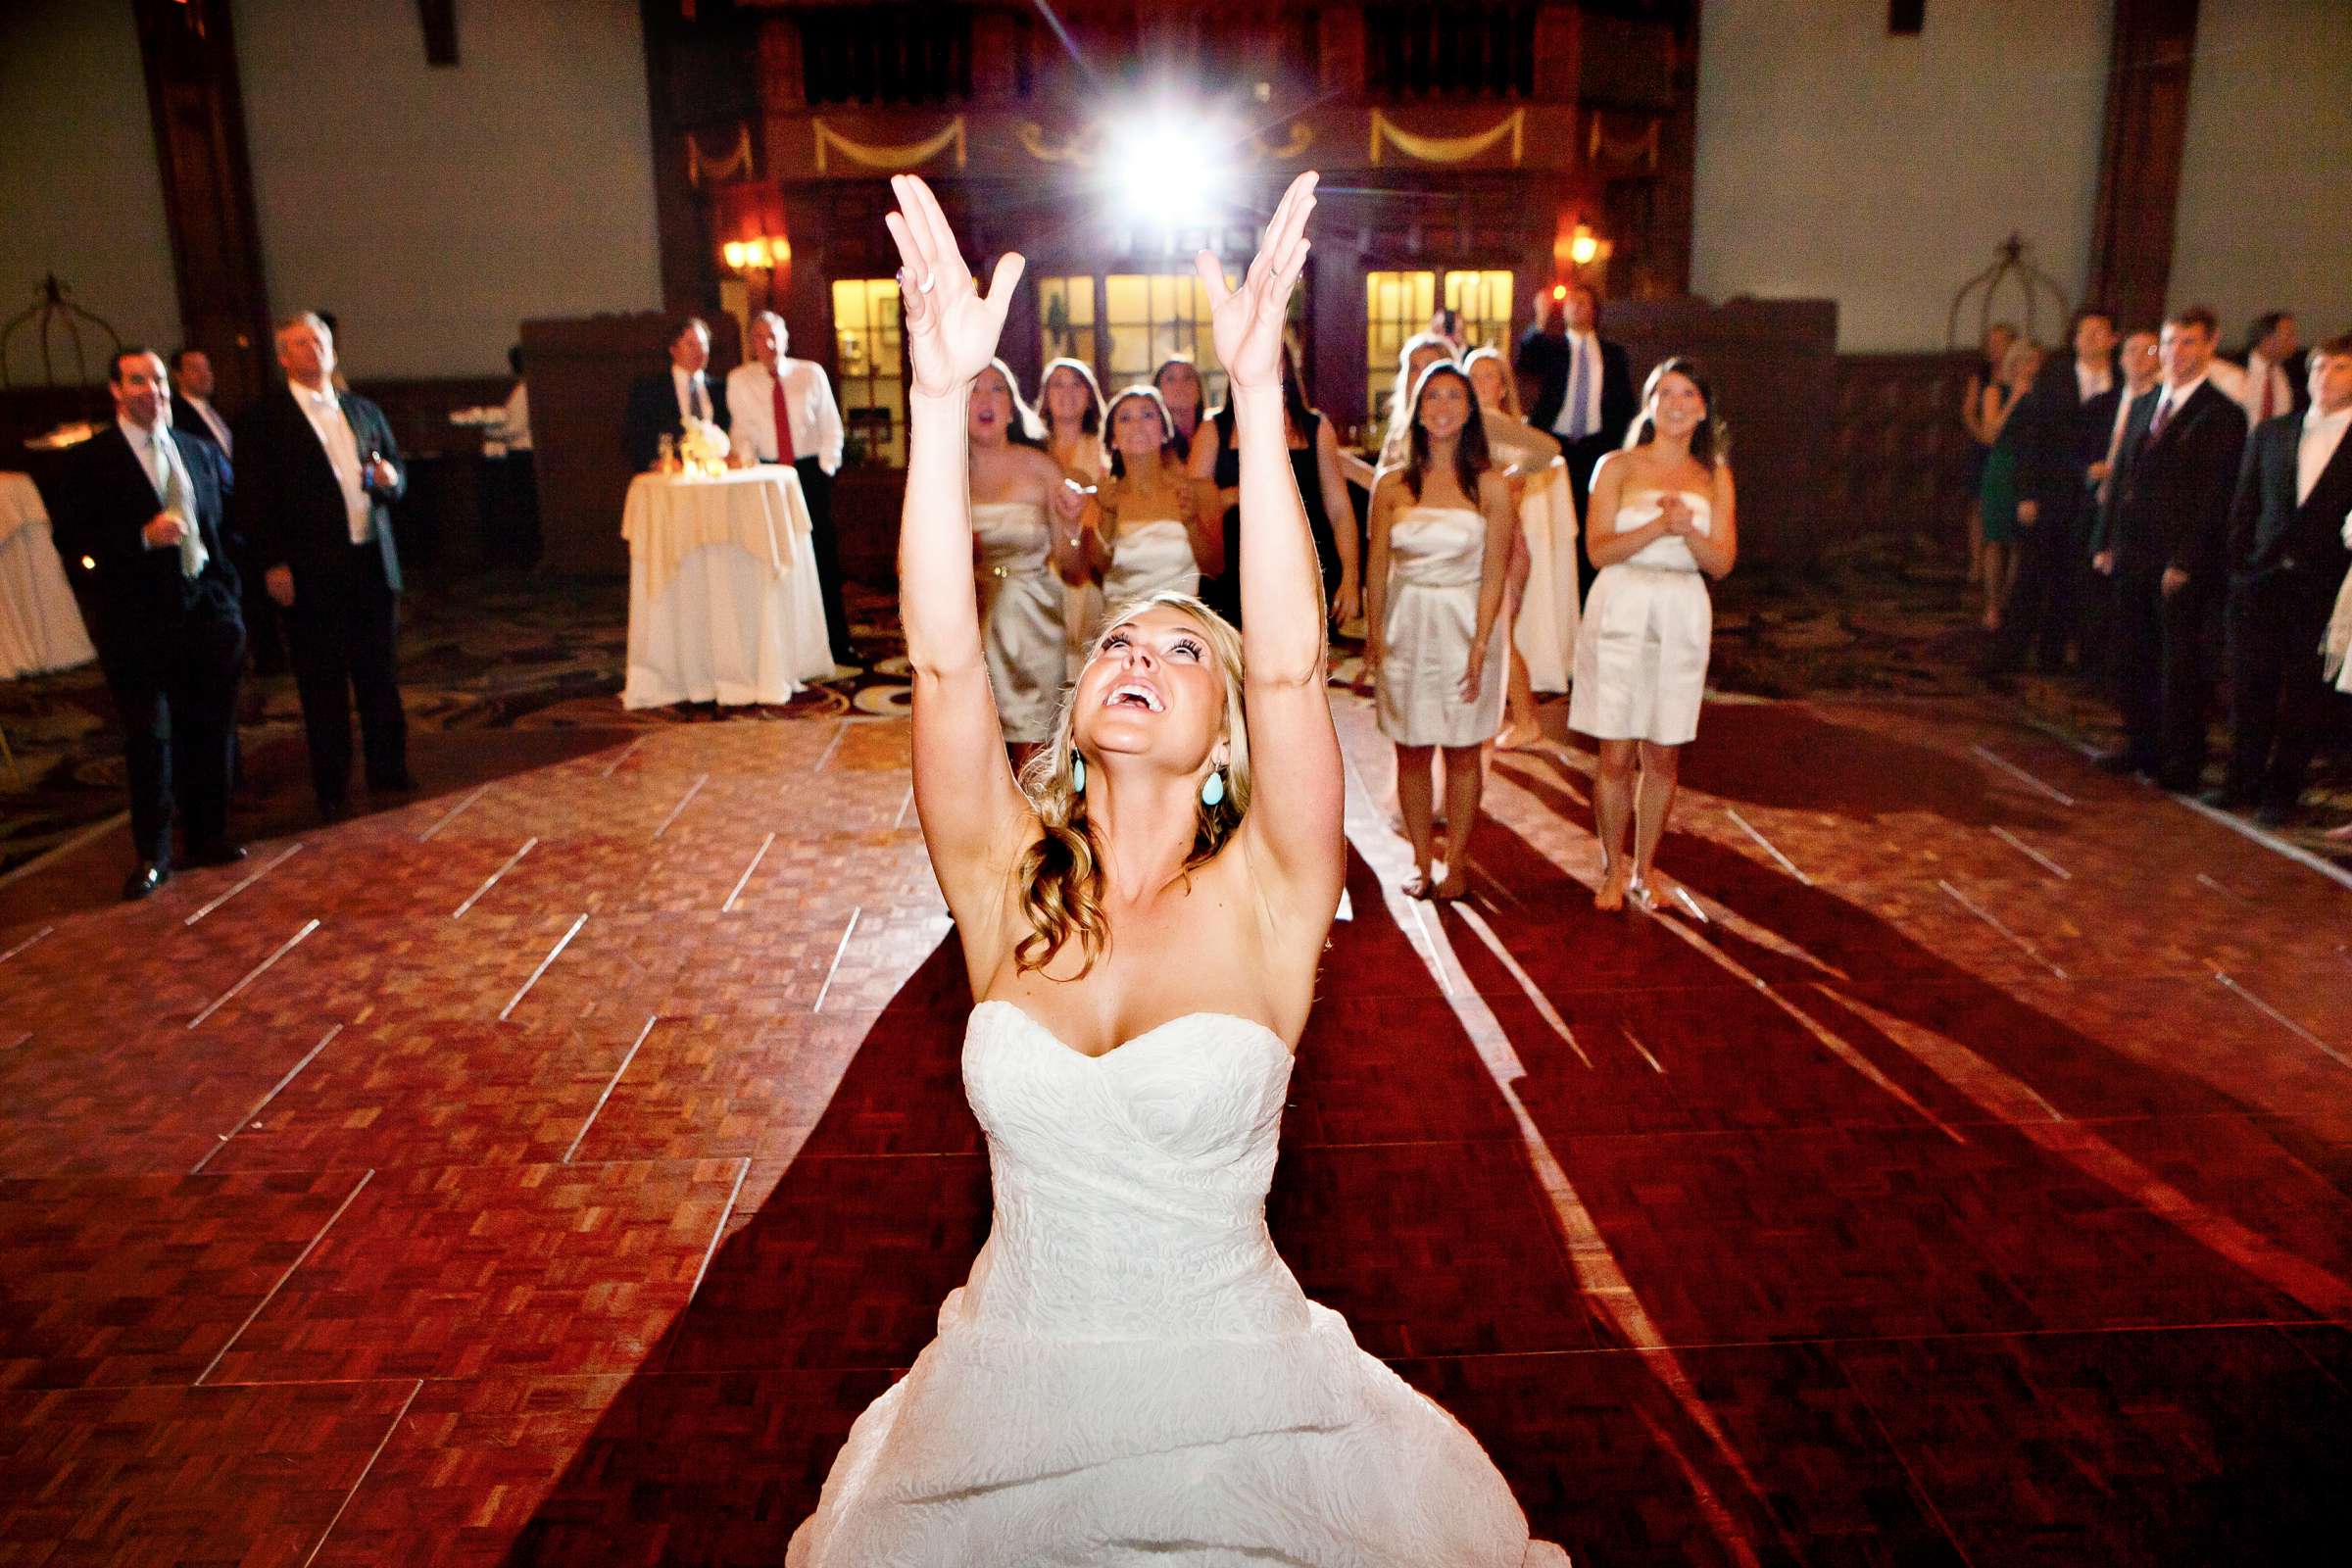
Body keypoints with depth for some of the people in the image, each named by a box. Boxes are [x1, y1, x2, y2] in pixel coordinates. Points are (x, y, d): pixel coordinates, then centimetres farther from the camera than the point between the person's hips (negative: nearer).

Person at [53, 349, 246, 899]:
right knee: (148, 736, 0)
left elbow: (224, 524, 19)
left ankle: (209, 835, 22)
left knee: (210, 730, 9)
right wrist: (144, 538, -20)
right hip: (136, 621, -4)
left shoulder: (200, 452, 11)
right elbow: (71, 541, -9)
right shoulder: (90, 461, -3)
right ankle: (152, 856, 10)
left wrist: (227, 591, 10)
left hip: (206, 609, 4)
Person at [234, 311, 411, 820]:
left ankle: (388, 770, 22)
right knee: (324, 686, 2)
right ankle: (332, 788, 11)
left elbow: (398, 474, 20)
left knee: (381, 677, 11)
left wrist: (390, 480, -4)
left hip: (373, 563, 4)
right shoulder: (263, 419, -2)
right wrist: (273, 564, -13)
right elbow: (253, 498, -6)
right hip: (312, 571, -4)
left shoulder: (364, 411, 14)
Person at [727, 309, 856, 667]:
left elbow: (831, 425, 7)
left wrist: (826, 468, -2)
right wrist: (748, 464, -10)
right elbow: (742, 430, 6)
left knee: (824, 558, -2)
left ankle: (839, 647, 3)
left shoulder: (811, 373, 4)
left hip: (811, 471, 0)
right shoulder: (739, 380, 4)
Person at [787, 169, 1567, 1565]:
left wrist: (1259, 391, -31)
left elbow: (1292, 667, -26)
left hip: (1234, 1414, -2)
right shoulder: (1008, 889, -6)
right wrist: (941, 396, -26)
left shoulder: (1259, 901, -12)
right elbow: (945, 661, -18)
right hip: (1008, 1407, 3)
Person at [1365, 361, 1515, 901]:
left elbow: (1493, 573, -4)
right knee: (1411, 752, 5)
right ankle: (1421, 861, 17)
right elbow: (1377, 567, 5)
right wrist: (1373, 635, -2)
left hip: (1464, 624, -2)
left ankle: (1456, 863, 16)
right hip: (1405, 626, 2)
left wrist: (1481, 644, -11)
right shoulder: (1392, 485, 3)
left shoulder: (1489, 486, -2)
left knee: (1463, 752, 5)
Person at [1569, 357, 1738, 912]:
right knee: (1616, 756, -1)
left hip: (1682, 617, 3)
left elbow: (1722, 561, 4)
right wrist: (1661, 525, -20)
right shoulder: (1618, 467, 3)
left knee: (1663, 756, 6)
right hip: (1621, 612, -2)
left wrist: (1689, 530, -15)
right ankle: (1613, 869, 14)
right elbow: (1599, 549, -7)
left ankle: (1644, 867, 20)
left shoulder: (1714, 477, 11)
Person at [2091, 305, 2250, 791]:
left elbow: (2215, 496, -12)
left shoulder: (2222, 414, -8)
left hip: (2182, 562, -7)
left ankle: (2182, 760, 10)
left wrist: (2185, 561, -16)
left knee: (2180, 660, 1)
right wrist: (2105, 541, 11)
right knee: (2132, 654, 11)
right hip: (2133, 553, 7)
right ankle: (2142, 744, 22)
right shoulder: (2144, 405, 14)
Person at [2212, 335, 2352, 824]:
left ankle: (2282, 791, 12)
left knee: (2306, 692, 4)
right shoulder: (2270, 433, 11)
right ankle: (2243, 780, 17)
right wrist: (2237, 566, 3)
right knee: (2250, 686, 6)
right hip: (2260, 580, 3)